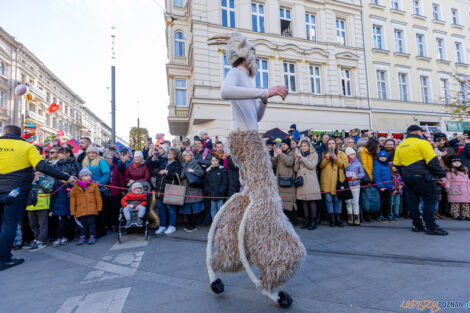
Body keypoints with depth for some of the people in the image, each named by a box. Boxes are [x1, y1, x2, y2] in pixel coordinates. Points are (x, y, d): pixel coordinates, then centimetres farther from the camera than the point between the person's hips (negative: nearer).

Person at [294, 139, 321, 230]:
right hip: (301, 180, 4)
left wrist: (302, 158, -11)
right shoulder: (299, 155, 15)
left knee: (312, 201, -5)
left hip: (310, 181, -4)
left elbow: (312, 166, -10)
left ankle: (313, 221, 3)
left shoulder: (314, 155, 6)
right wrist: (297, 160, -6)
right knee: (303, 201, 4)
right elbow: (295, 169, 9)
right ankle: (307, 220, 14)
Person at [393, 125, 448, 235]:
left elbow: (396, 164, 14)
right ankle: (431, 227, 0)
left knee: (412, 201, 11)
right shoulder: (422, 143, -7)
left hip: (407, 178, 7)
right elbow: (433, 161, -13)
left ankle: (417, 225, 18)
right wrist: (441, 174, -6)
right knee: (430, 199, 1)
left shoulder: (399, 146, 13)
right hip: (421, 176, -7)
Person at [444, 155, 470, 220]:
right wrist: (447, 187, -14)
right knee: (455, 204, -5)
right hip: (455, 191, -6)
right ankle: (456, 214, 0)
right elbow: (448, 179, -6)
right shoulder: (450, 171, -1)